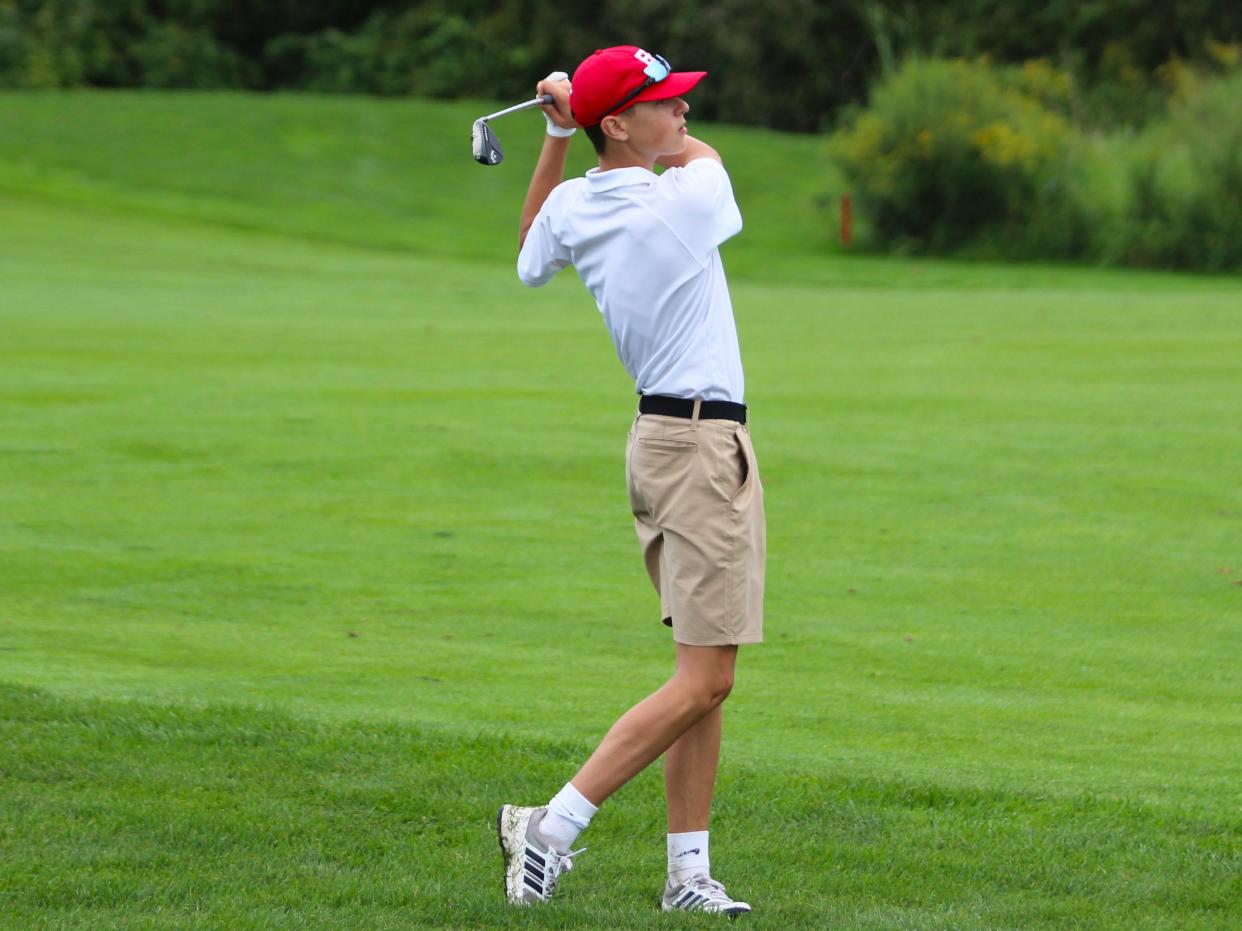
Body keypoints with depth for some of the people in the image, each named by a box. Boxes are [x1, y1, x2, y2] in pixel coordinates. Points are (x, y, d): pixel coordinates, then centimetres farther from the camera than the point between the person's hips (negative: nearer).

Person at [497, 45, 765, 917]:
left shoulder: (570, 206, 3)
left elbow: (529, 257, 29)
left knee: (703, 678, 11)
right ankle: (554, 824, -14)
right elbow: (702, 154, 11)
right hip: (704, 445, -9)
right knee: (703, 680, -9)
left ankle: (690, 871, 10)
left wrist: (558, 136, 23)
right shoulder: (689, 196, -15)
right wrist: (590, 116, 15)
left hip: (659, 439, 9)